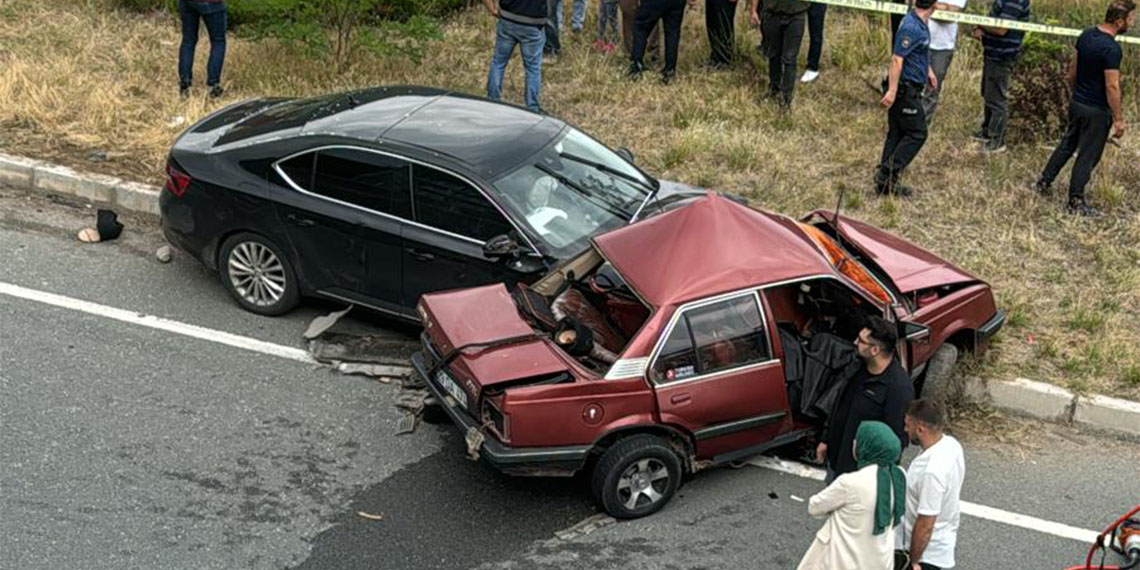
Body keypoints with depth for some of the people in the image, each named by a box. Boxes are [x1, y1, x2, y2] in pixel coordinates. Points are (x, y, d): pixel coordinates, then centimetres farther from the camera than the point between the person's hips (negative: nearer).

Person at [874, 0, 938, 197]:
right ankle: (888, 173, -6)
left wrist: (929, 70, 35)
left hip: (909, 87, 10)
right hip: (905, 88, -10)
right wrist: (892, 91, -25)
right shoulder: (911, 27, -21)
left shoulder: (921, 24, 9)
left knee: (896, 134, 12)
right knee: (917, 134, -5)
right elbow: (897, 59, -24)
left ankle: (885, 181, 15)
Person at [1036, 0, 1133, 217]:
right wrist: (1118, 119, -16)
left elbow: (1072, 70, 12)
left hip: (1077, 103, 8)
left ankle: (1045, 182, 32)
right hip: (1096, 110, -8)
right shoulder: (1111, 48, -24)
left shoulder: (1086, 35, 1)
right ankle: (1076, 201, 11)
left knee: (1067, 144, 23)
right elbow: (1112, 87, -23)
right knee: (1088, 155, 3)